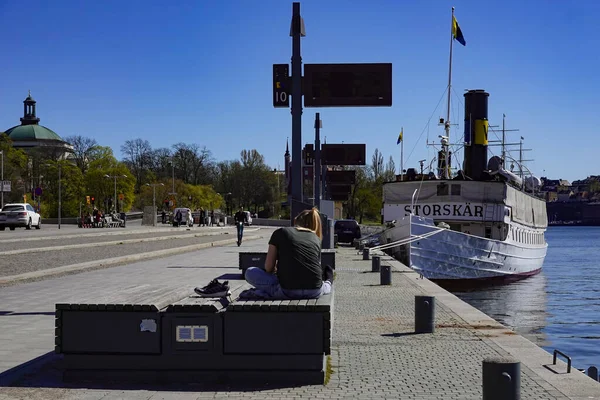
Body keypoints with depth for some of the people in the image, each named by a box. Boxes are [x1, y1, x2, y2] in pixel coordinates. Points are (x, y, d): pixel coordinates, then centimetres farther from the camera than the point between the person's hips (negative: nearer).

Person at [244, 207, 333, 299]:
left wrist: (276, 271, 28)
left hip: (288, 292, -6)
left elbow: (268, 267, 4)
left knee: (250, 272, 9)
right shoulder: (316, 239, 16)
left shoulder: (280, 233, 8)